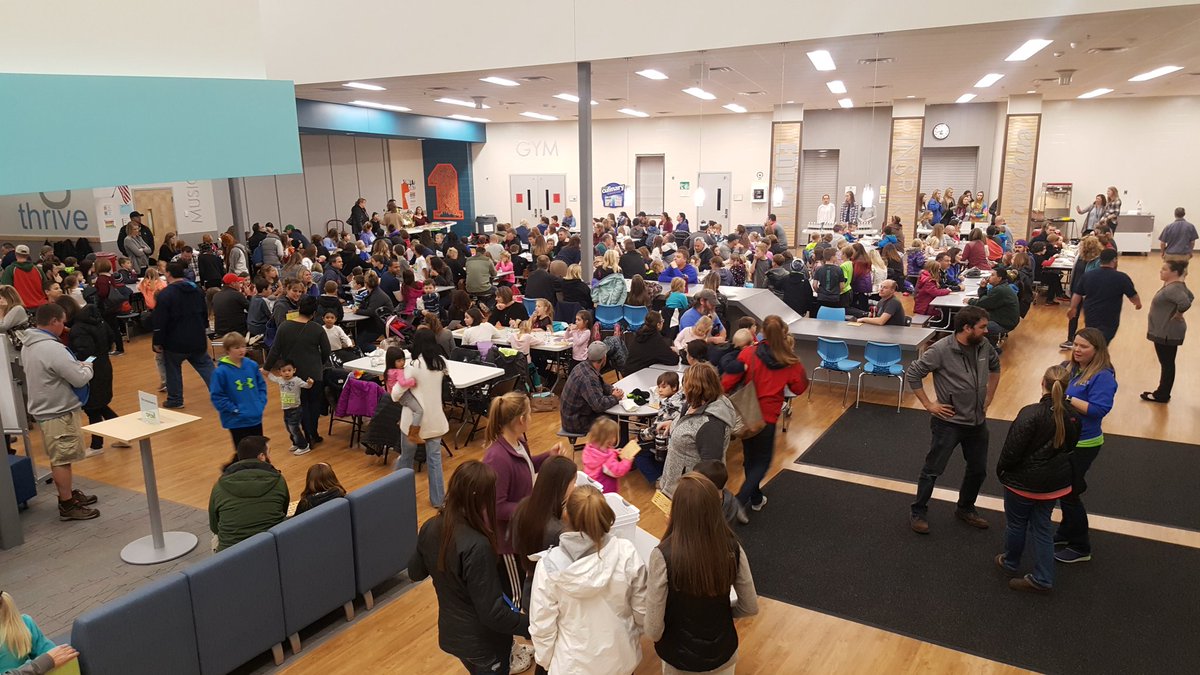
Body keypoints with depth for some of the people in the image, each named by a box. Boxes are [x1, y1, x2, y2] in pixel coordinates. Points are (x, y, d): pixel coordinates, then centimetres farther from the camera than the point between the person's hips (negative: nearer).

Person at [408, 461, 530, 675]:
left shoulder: (430, 528, -13)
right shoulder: (477, 546, -34)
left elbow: (415, 573, 6)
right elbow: (492, 613, -29)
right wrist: (532, 625, -17)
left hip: (452, 633, 6)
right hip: (483, 642, -6)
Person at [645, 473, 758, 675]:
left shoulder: (663, 556, -29)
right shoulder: (732, 548, -18)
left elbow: (653, 629, -21)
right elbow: (750, 607, -5)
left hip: (678, 657, -2)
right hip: (722, 652, 2)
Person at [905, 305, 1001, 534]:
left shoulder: (984, 346, -4)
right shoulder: (941, 350, -22)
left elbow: (995, 367, 18)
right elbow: (912, 374, -17)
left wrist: (988, 398, 13)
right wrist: (928, 404, -14)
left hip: (978, 421, 6)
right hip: (949, 422, -6)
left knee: (978, 470, 18)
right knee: (933, 470, 5)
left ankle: (965, 509, 39)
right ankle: (918, 513, 20)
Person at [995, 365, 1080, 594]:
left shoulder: (1031, 414, -28)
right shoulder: (1071, 415, -7)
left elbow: (1013, 449, -23)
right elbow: (1070, 446, 9)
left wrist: (1001, 470, -6)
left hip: (1024, 482, -5)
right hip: (1055, 482, 6)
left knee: (1016, 524, 16)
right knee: (1042, 527, 17)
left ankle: (1010, 564, 37)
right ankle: (1043, 579, 21)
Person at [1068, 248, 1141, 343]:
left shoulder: (1088, 275, 1)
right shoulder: (1121, 277, -11)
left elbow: (1077, 294, 10)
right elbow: (1133, 296, -1)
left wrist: (1073, 308, 25)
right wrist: (1138, 303, 21)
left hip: (1090, 318, 5)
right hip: (1108, 321, -5)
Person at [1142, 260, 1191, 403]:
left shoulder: (1173, 288, -24)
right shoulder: (1174, 286, 7)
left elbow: (1186, 303, -40)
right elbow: (1190, 296, 23)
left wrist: (1178, 314, -22)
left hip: (1167, 333, -10)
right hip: (1165, 331, 10)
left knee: (1167, 364, 2)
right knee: (1166, 363, 18)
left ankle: (1162, 395, 13)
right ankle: (1162, 392, 28)